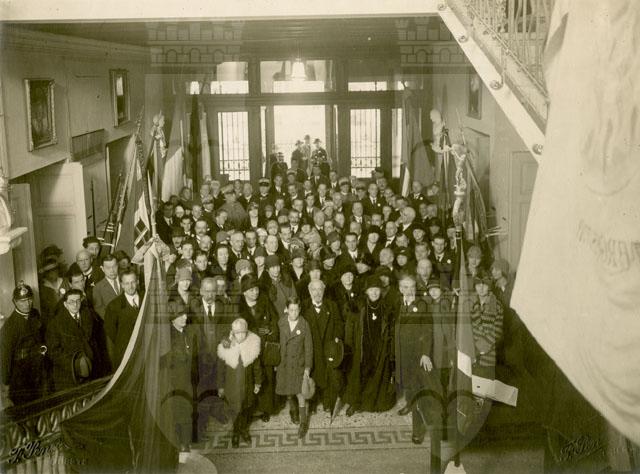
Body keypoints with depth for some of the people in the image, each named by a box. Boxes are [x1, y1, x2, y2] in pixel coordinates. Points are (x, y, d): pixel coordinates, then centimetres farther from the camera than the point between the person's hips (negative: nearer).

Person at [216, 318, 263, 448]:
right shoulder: (225, 346, -17)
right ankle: (236, 433, 36)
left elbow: (257, 366, -2)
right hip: (232, 386, -1)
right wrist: (221, 386, 2)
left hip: (248, 386, 1)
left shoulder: (253, 344, -15)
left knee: (247, 409, 19)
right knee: (235, 410, 10)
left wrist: (258, 383, 4)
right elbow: (221, 368, -4)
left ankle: (244, 430, 45)